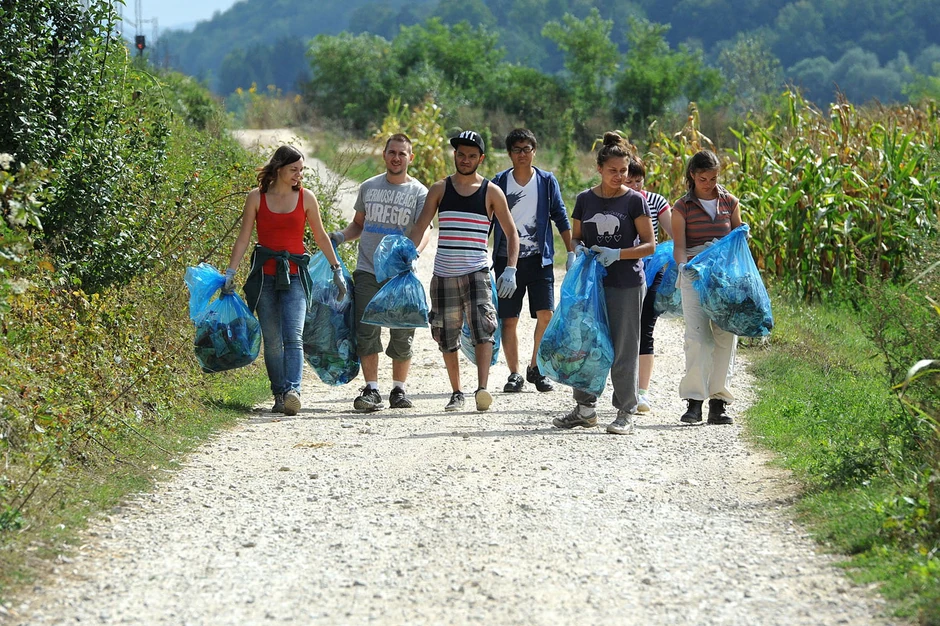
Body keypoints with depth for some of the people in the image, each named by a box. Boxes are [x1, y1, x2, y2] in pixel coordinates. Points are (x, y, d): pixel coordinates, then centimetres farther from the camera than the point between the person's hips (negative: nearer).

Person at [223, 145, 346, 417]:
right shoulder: (256, 197, 2)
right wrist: (230, 273, -1)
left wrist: (337, 269, 16)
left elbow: (320, 236, 14)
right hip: (264, 274, 1)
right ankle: (279, 394, 11)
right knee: (272, 340, 3)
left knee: (293, 336, -16)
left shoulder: (306, 197, 4)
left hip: (294, 276, -1)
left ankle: (293, 391, -28)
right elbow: (243, 238, 5)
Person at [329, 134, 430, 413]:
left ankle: (399, 390, 14)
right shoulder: (368, 187, 11)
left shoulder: (419, 193, 2)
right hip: (367, 272, 2)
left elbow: (424, 230, -8)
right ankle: (371, 391, -2)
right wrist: (340, 236, 1)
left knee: (402, 336, 3)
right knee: (367, 333, -5)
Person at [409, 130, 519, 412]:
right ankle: (456, 393, 18)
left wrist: (510, 270, -5)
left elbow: (511, 233, 7)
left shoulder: (492, 192, 4)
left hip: (476, 272, -2)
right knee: (447, 336, 6)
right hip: (444, 275, 3)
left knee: (482, 328, -21)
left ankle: (482, 389, -30)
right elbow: (419, 228, 5)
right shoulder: (439, 189, 8)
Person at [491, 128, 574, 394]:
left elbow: (561, 218, 7)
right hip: (507, 260, 0)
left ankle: (536, 368, 8)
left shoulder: (547, 181, 4)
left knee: (545, 315, -10)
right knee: (509, 320, -1)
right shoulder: (499, 182, 4)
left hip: (539, 259, 0)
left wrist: (572, 253, 1)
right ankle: (515, 374, 9)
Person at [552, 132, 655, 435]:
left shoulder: (634, 200, -4)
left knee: (623, 349, 0)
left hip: (627, 285, -4)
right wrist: (579, 250, -9)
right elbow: (576, 238, 15)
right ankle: (585, 407, 19)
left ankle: (626, 412, 8)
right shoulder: (585, 199, 6)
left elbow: (649, 244, -5)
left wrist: (617, 254, -18)